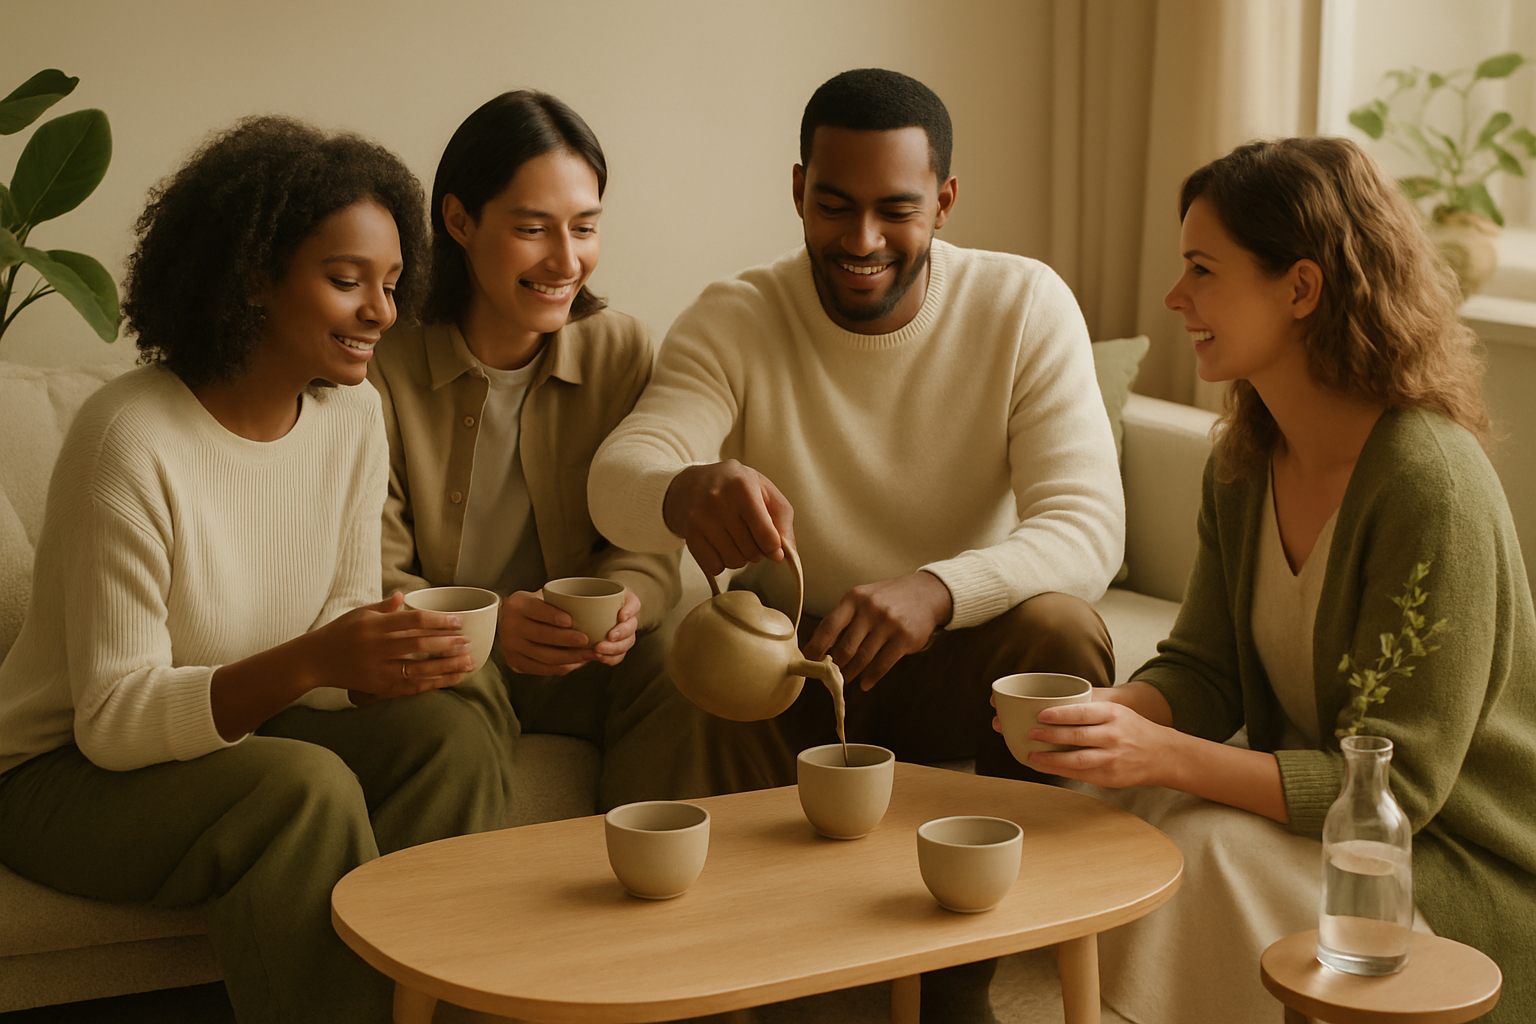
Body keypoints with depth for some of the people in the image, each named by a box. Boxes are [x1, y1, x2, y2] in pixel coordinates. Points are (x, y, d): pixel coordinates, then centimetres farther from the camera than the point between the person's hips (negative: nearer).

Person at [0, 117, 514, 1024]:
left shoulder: (352, 412, -3)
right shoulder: (133, 441, -24)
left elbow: (343, 619, 2)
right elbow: (114, 720, -24)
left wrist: (386, 658, -22)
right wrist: (311, 660, -38)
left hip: (231, 736, 6)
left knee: (452, 725, -18)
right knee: (306, 789, -32)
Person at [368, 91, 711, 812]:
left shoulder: (622, 351, 2)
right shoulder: (386, 364, -8)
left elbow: (646, 544, 1)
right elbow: (373, 583, -11)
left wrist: (626, 598, -25)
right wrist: (487, 624, -31)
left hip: (583, 666, 3)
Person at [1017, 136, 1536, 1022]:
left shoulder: (1429, 484, -25)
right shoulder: (1246, 459, 1)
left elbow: (1392, 786, -25)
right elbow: (1204, 670, 3)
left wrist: (1165, 755, -34)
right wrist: (1109, 715, -20)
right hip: (1317, 809, 7)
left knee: (1204, 852, -27)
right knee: (1113, 814, -16)